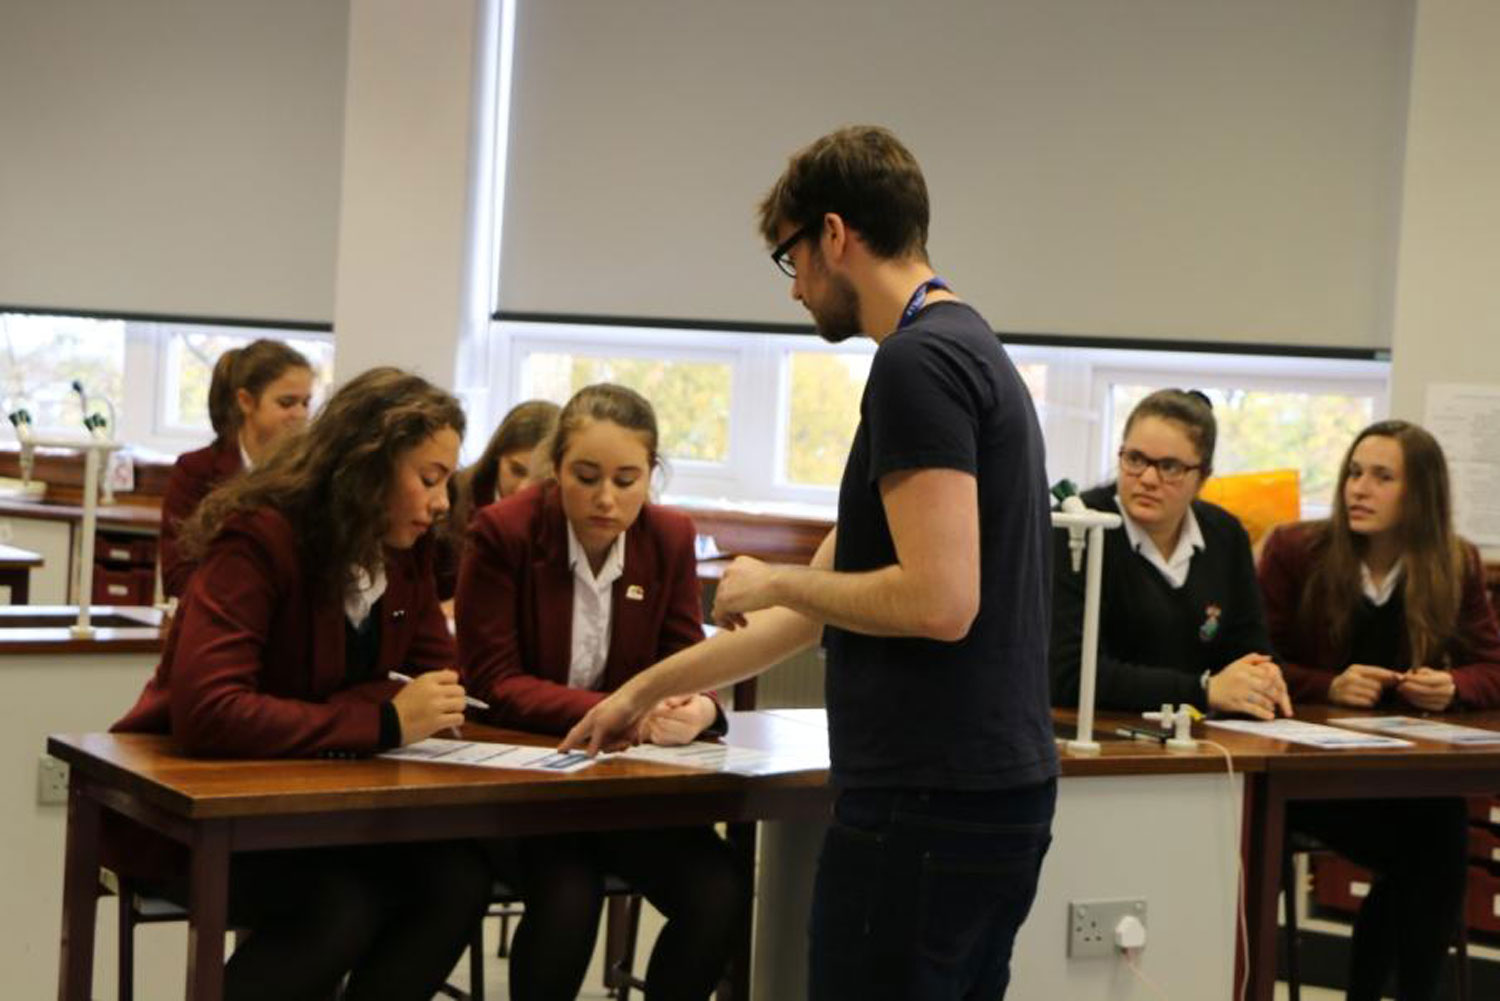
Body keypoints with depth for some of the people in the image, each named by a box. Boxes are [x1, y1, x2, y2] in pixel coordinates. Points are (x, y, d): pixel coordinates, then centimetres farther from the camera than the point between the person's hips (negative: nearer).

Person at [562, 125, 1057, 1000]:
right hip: (996, 794, 10)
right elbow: (827, 600, 23)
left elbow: (939, 599, -23)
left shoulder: (917, 361, -14)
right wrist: (647, 689, 28)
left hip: (928, 804, -10)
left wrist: (774, 583, -6)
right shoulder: (974, 352, 17)